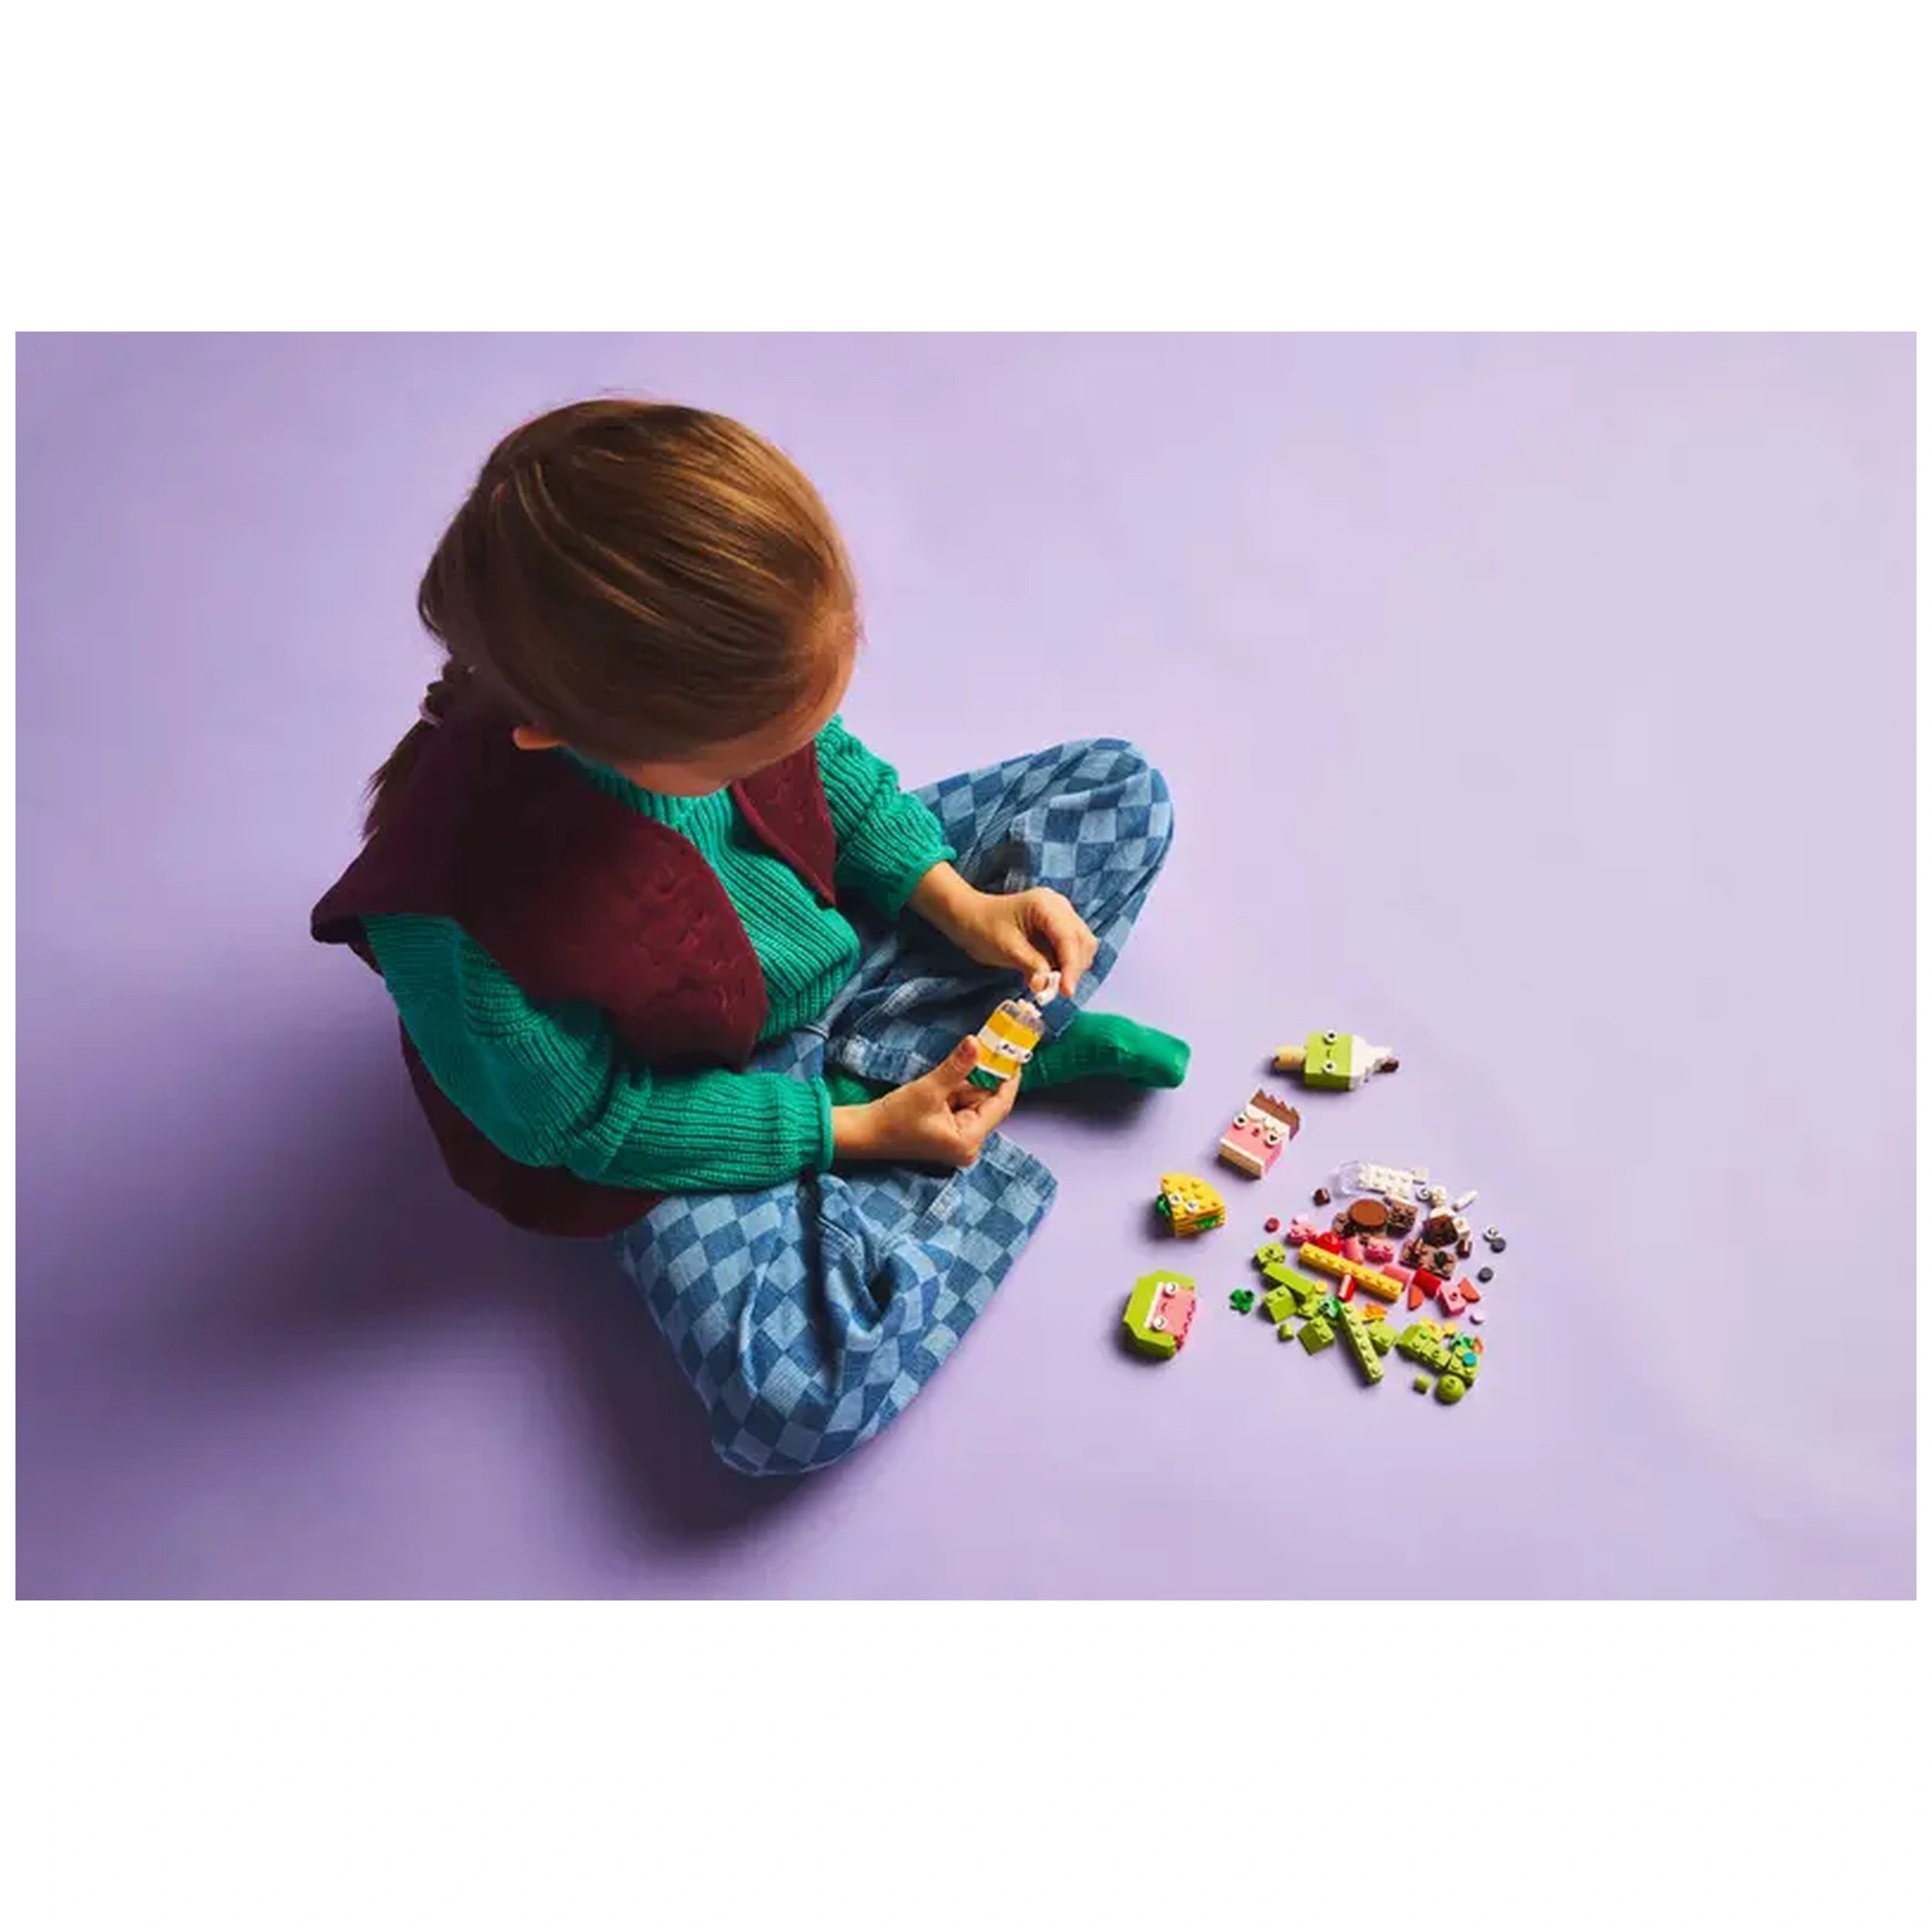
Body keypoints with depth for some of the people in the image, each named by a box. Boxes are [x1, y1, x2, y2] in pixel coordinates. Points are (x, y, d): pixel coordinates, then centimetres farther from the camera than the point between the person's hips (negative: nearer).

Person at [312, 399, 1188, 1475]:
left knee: (1123, 789, 3)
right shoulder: (456, 919, -38)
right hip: (694, 1104, -4)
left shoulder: (695, 660, -24)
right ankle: (1012, 1054, -6)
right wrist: (857, 1130, -19)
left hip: (844, 924, 5)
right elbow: (582, 1122, -21)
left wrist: (957, 901, -13)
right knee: (802, 1399, -26)